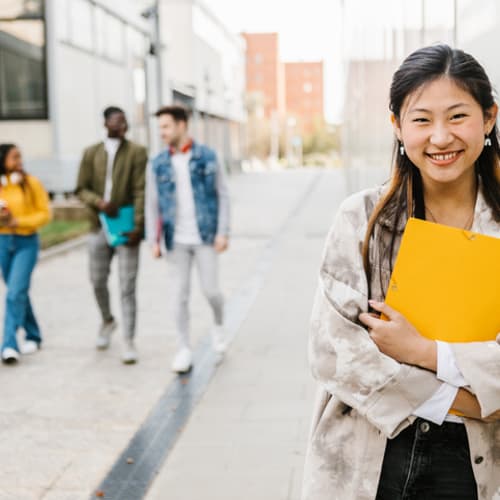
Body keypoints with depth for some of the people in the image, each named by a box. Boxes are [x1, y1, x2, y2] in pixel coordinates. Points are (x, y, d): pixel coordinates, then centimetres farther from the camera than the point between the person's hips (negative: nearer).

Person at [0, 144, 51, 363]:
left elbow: (44, 213, -4)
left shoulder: (32, 183, -5)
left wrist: (18, 221, -14)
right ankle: (33, 336, 31)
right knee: (18, 292, 14)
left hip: (26, 242, -4)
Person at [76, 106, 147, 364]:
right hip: (99, 227, 3)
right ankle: (107, 321, 42)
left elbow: (140, 191, -8)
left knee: (127, 287, -4)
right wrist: (99, 202, -14)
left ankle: (129, 342, 2)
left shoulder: (137, 152, -2)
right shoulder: (91, 153, 6)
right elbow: (81, 189, 6)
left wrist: (138, 226, -15)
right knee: (98, 282, 14)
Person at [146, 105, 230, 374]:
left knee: (210, 290, 0)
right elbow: (152, 204, 5)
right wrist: (153, 240, -1)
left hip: (205, 237, -2)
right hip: (177, 240, 2)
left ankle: (219, 325, 31)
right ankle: (184, 349, 14)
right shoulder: (158, 164, 3)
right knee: (180, 294, 4)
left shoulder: (207, 157, -1)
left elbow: (222, 195, 0)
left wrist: (223, 232, -7)